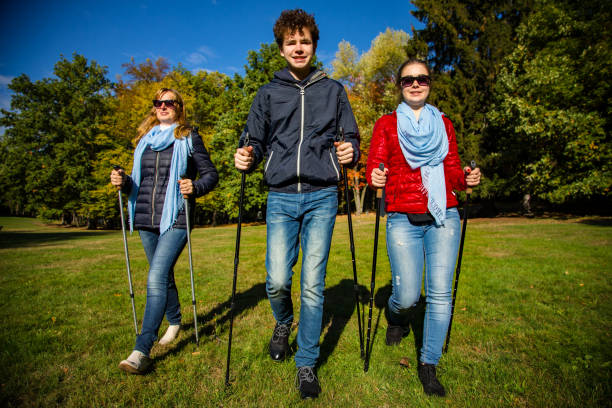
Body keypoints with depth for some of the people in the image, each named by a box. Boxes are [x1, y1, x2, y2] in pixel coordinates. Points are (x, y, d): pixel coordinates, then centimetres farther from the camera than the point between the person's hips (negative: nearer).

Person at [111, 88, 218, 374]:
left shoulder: (189, 138, 3)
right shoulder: (144, 139, 18)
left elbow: (211, 174, 1)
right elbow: (139, 181, 21)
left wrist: (195, 187, -19)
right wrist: (123, 182, 0)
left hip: (175, 219, -6)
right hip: (146, 220, 6)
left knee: (156, 279, -16)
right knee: (163, 276, 17)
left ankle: (141, 351, -13)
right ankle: (174, 322, 38)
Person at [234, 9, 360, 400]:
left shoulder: (334, 90, 13)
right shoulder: (268, 93, 14)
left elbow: (352, 139, 13)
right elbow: (256, 141, 14)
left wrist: (350, 151, -9)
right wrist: (248, 157, -8)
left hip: (322, 197, 0)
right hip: (281, 197, 1)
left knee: (313, 285, -1)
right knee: (277, 281, -6)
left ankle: (307, 364, 17)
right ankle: (283, 324, 30)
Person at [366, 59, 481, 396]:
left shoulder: (444, 124, 17)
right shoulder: (386, 124, 10)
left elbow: (451, 171, 15)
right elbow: (373, 166, 2)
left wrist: (466, 178, -6)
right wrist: (374, 177, -21)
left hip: (443, 217, 3)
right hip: (403, 219, -2)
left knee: (440, 293, -2)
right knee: (407, 297, -5)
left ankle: (428, 365, 17)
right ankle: (395, 317, 33)